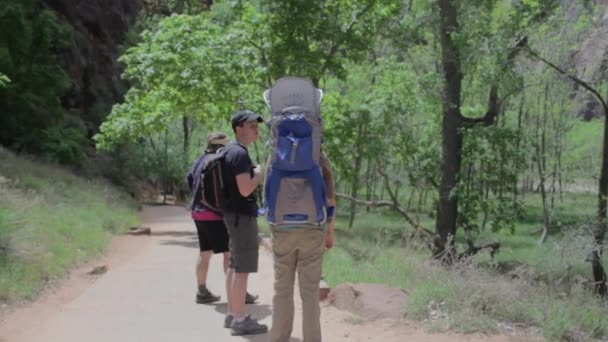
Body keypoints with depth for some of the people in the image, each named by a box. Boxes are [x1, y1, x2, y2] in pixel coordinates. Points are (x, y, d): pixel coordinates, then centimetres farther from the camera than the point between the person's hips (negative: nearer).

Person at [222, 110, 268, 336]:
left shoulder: (231, 151, 15)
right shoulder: (240, 153, -17)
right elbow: (245, 189, -23)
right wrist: (258, 174, -9)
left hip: (235, 213, 11)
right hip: (242, 215, -11)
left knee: (234, 266, 15)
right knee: (242, 268, -7)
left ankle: (232, 313, 22)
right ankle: (240, 320, -3)